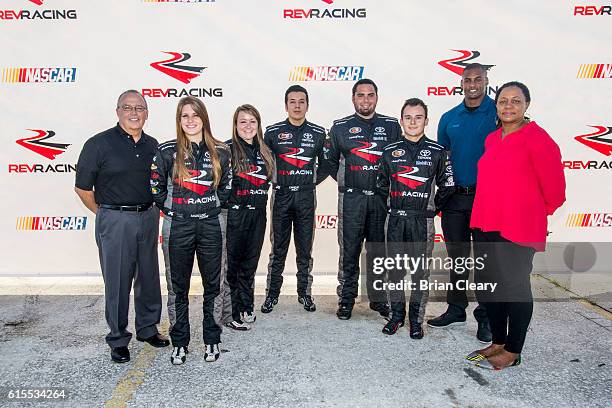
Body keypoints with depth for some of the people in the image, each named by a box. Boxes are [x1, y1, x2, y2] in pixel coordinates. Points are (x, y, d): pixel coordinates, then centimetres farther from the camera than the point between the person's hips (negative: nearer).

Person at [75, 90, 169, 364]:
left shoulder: (152, 145, 7)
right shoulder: (99, 144, -7)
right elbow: (82, 187, -3)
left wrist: (151, 208, 11)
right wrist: (103, 212, 2)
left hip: (148, 218, 5)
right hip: (115, 221, -4)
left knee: (149, 277, 13)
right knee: (117, 281, 3)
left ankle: (147, 328, 31)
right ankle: (118, 339, 19)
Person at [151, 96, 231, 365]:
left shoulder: (220, 151, 4)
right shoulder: (166, 151, -1)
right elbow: (156, 188, 3)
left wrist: (211, 207, 6)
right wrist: (172, 210, 1)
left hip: (210, 225, 1)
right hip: (177, 226, -1)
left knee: (212, 284, 8)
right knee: (178, 287, 8)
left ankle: (212, 340, 23)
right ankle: (179, 343, 23)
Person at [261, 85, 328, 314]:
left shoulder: (318, 133, 5)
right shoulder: (273, 132, 1)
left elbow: (326, 164, 13)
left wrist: (313, 181, 3)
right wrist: (271, 180, 2)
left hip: (306, 196, 1)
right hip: (281, 195, -1)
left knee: (305, 249, 8)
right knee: (278, 249, 5)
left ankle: (304, 293, 22)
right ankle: (272, 294, 17)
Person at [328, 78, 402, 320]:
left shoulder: (391, 126, 8)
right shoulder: (340, 127, 5)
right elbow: (331, 161, 14)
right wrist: (345, 181, 7)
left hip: (382, 198, 1)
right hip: (351, 199, -1)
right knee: (349, 251, 2)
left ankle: (378, 299, 22)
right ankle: (346, 299, 14)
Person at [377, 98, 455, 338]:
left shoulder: (437, 152, 0)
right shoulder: (390, 151, 6)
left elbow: (447, 186, 5)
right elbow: (381, 185, 14)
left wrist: (432, 209, 5)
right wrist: (394, 206, 10)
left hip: (423, 222, -2)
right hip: (396, 220, 2)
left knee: (421, 271, 5)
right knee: (395, 270, 9)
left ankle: (416, 319, 19)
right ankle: (396, 314, 24)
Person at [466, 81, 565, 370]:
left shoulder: (537, 138, -10)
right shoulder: (492, 140, 11)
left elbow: (553, 186, -5)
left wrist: (537, 212, 8)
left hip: (518, 227, -7)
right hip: (485, 225, 7)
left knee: (515, 286, 4)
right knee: (489, 283, 14)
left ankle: (512, 352, 18)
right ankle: (497, 343, 30)